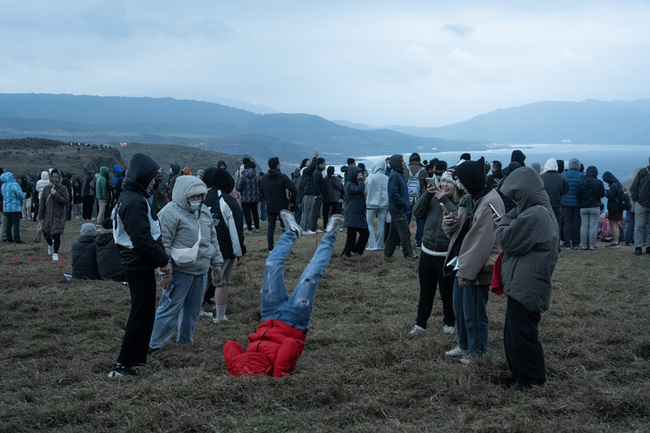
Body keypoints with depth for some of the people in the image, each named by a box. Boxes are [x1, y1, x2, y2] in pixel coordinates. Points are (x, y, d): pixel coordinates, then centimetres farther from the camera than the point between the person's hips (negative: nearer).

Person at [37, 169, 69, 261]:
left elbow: (66, 201, -14)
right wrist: (40, 217, 3)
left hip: (58, 216, -3)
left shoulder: (63, 189, -2)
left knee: (56, 235, -9)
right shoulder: (46, 188, 5)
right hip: (47, 216, 3)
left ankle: (55, 253, 3)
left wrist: (55, 194, -21)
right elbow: (42, 203, 6)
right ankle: (50, 245, 40)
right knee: (46, 235, 7)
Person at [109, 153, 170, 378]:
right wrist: (164, 261, -15)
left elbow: (151, 233, 17)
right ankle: (123, 365, -1)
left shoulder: (135, 197, 15)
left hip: (138, 264, 11)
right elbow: (142, 239, -24)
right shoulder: (134, 202, -19)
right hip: (139, 265, -11)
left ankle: (136, 357, 30)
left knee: (141, 312, 19)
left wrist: (162, 260, 13)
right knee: (142, 315, -4)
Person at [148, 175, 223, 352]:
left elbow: (212, 237, 22)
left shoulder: (204, 211, 12)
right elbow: (163, 244, -16)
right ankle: (154, 345, 5)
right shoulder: (170, 213, -14)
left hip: (201, 271, 8)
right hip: (180, 272, -8)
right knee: (170, 308, -5)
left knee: (193, 309, 17)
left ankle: (185, 339, 34)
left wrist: (216, 262, 20)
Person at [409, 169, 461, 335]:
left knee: (447, 293, 10)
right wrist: (427, 195, -14)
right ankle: (420, 324, 26)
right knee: (425, 292, 15)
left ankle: (449, 323, 29)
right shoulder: (433, 199, 6)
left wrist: (444, 200, -25)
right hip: (427, 253, 4)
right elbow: (417, 212, -3)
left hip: (447, 256, -4)